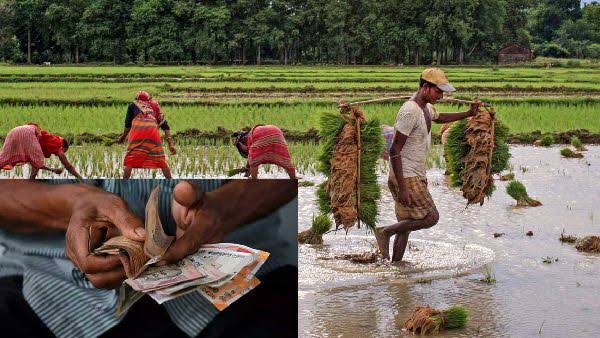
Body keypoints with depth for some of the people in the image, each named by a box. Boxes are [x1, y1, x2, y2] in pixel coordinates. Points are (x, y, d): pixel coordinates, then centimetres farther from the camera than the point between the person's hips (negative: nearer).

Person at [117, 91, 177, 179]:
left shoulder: (133, 105, 28)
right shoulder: (154, 107, 33)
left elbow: (128, 124, 20)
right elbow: (165, 126, 22)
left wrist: (122, 138, 33)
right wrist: (170, 144, 16)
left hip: (137, 129, -2)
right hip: (152, 129, 2)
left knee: (130, 159, 5)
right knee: (161, 159, 12)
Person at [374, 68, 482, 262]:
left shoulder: (426, 107, 12)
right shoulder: (409, 112, -20)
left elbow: (439, 118, 39)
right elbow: (395, 151, -23)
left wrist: (468, 114, 32)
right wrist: (402, 188, -26)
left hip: (416, 176, 10)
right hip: (406, 177, -10)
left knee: (407, 224, 10)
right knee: (431, 217, -12)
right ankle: (384, 232, -3)